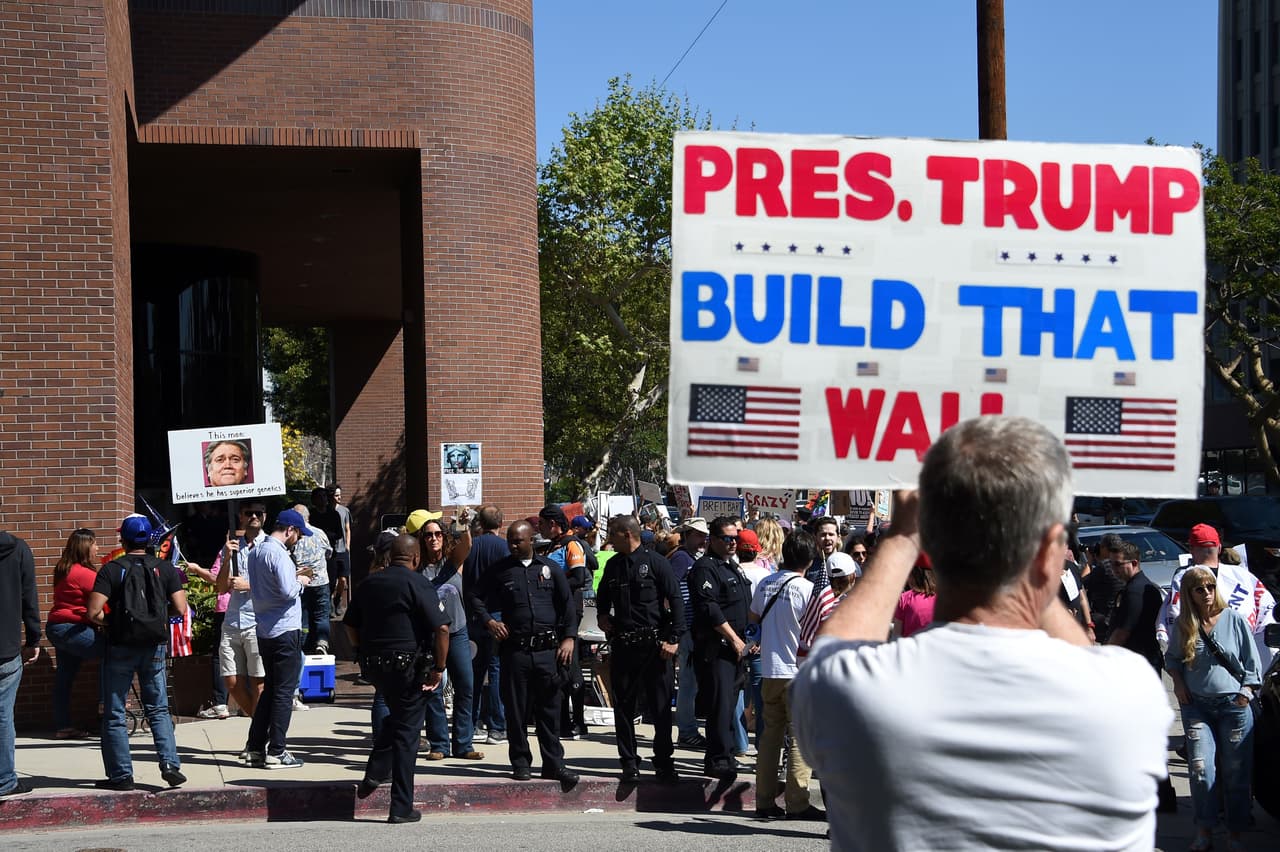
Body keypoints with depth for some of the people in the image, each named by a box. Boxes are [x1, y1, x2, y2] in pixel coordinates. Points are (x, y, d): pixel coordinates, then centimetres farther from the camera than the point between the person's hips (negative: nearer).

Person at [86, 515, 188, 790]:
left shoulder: (112, 569, -7)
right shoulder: (165, 568, 0)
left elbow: (94, 613, -15)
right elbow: (180, 610, -5)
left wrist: (110, 622, 5)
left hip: (120, 647, -2)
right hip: (154, 647, 3)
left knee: (114, 714, 8)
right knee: (158, 710, 14)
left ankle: (121, 775, 9)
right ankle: (169, 763, -2)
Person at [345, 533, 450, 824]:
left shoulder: (369, 583, 8)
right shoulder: (418, 584, -10)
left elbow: (351, 625, 14)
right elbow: (441, 628, -17)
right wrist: (439, 668, -10)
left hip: (373, 664, 6)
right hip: (409, 665, -5)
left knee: (396, 716, 29)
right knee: (407, 731, 3)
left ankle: (374, 773, 15)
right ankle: (401, 808, 6)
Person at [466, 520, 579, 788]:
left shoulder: (550, 569, 9)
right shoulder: (500, 570, 7)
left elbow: (567, 605, 10)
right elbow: (474, 596, 14)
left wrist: (569, 638, 0)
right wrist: (489, 621, -1)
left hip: (547, 649, 1)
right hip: (514, 649, 0)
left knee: (549, 709, 3)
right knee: (516, 710, 3)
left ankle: (553, 763, 9)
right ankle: (520, 763, 13)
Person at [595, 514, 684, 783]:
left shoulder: (655, 562, -5)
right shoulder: (613, 565, 11)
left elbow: (676, 600, -7)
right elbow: (603, 596, 28)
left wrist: (673, 638, -12)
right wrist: (602, 615, 8)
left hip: (654, 645, -5)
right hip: (622, 645, 5)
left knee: (660, 706, 1)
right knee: (623, 707, 6)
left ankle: (664, 763, 12)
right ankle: (629, 763, 14)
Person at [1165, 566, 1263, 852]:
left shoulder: (1234, 620, -3)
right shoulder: (1182, 625, 2)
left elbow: (1252, 662, 3)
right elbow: (1171, 658, 17)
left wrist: (1245, 693, -6)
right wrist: (1178, 684, 2)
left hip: (1234, 704, -1)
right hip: (1196, 705, 1)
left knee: (1236, 772, 3)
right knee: (1201, 769, -5)